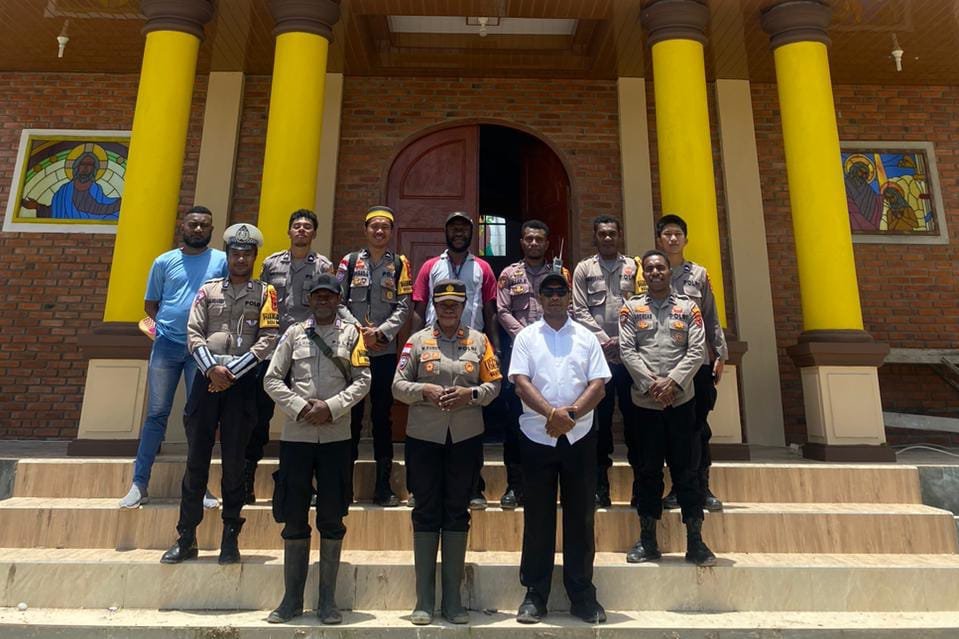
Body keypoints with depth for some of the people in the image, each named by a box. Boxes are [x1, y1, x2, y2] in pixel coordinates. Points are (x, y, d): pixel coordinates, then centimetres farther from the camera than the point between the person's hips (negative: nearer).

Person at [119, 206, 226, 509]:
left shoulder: (222, 260, 3)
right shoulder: (164, 262, 8)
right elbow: (150, 304, 13)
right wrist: (167, 325, -1)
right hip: (166, 344, 1)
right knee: (156, 413, 5)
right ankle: (139, 484, 13)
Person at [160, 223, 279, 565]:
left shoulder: (265, 293, 5)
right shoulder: (208, 289, 13)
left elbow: (267, 341, -4)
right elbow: (193, 334, 5)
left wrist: (231, 371, -11)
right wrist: (212, 368, -11)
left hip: (242, 383, -2)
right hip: (207, 378, 2)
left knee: (234, 463, 4)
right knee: (196, 460, 6)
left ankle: (230, 538, 16)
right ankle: (186, 537, 17)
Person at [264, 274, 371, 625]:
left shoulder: (351, 334, 6)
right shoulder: (294, 333, 8)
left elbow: (363, 380, -1)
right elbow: (272, 379, 4)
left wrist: (331, 407, -13)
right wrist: (299, 408, -9)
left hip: (336, 436, -1)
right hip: (296, 435, 1)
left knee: (332, 520, 6)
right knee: (294, 519, 8)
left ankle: (327, 599, 18)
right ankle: (292, 598, 22)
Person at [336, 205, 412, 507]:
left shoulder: (400, 264, 7)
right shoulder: (350, 261, 8)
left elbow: (403, 307, 0)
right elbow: (338, 301, 2)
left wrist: (379, 332, -12)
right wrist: (358, 330, -11)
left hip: (385, 351, 0)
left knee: (382, 415, 5)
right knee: (351, 414, 6)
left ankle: (383, 485, 12)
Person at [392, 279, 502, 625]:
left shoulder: (479, 340, 6)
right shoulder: (417, 340, 3)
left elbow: (494, 384, 5)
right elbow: (398, 386, 1)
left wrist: (471, 394, -13)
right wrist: (424, 390, -16)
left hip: (466, 437, 1)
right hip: (424, 437, -1)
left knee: (458, 514, 9)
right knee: (426, 513, 6)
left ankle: (452, 599, 22)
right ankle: (424, 599, 18)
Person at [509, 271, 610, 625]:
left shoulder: (586, 337, 9)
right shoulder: (526, 337, 5)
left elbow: (598, 384, 1)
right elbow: (520, 382, -6)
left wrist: (571, 414, -15)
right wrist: (551, 413, -20)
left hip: (579, 437, 1)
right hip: (537, 437, -1)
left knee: (581, 516, 8)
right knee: (538, 517, 6)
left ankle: (582, 594, 21)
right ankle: (535, 594, 18)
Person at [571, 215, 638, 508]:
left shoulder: (633, 266, 11)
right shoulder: (584, 269, 9)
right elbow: (580, 310, 1)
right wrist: (604, 339, -8)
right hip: (597, 354, 0)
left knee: (634, 415, 4)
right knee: (601, 417, 5)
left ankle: (640, 483, 15)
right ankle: (600, 485, 14)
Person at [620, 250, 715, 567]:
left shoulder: (688, 307, 6)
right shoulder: (631, 308, 5)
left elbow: (696, 351, -2)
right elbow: (627, 350, -4)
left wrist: (672, 382, -14)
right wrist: (651, 384, -15)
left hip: (681, 400, 0)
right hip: (645, 401, 0)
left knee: (687, 470, 5)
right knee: (648, 470, 9)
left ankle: (695, 541, 16)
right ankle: (648, 539, 19)